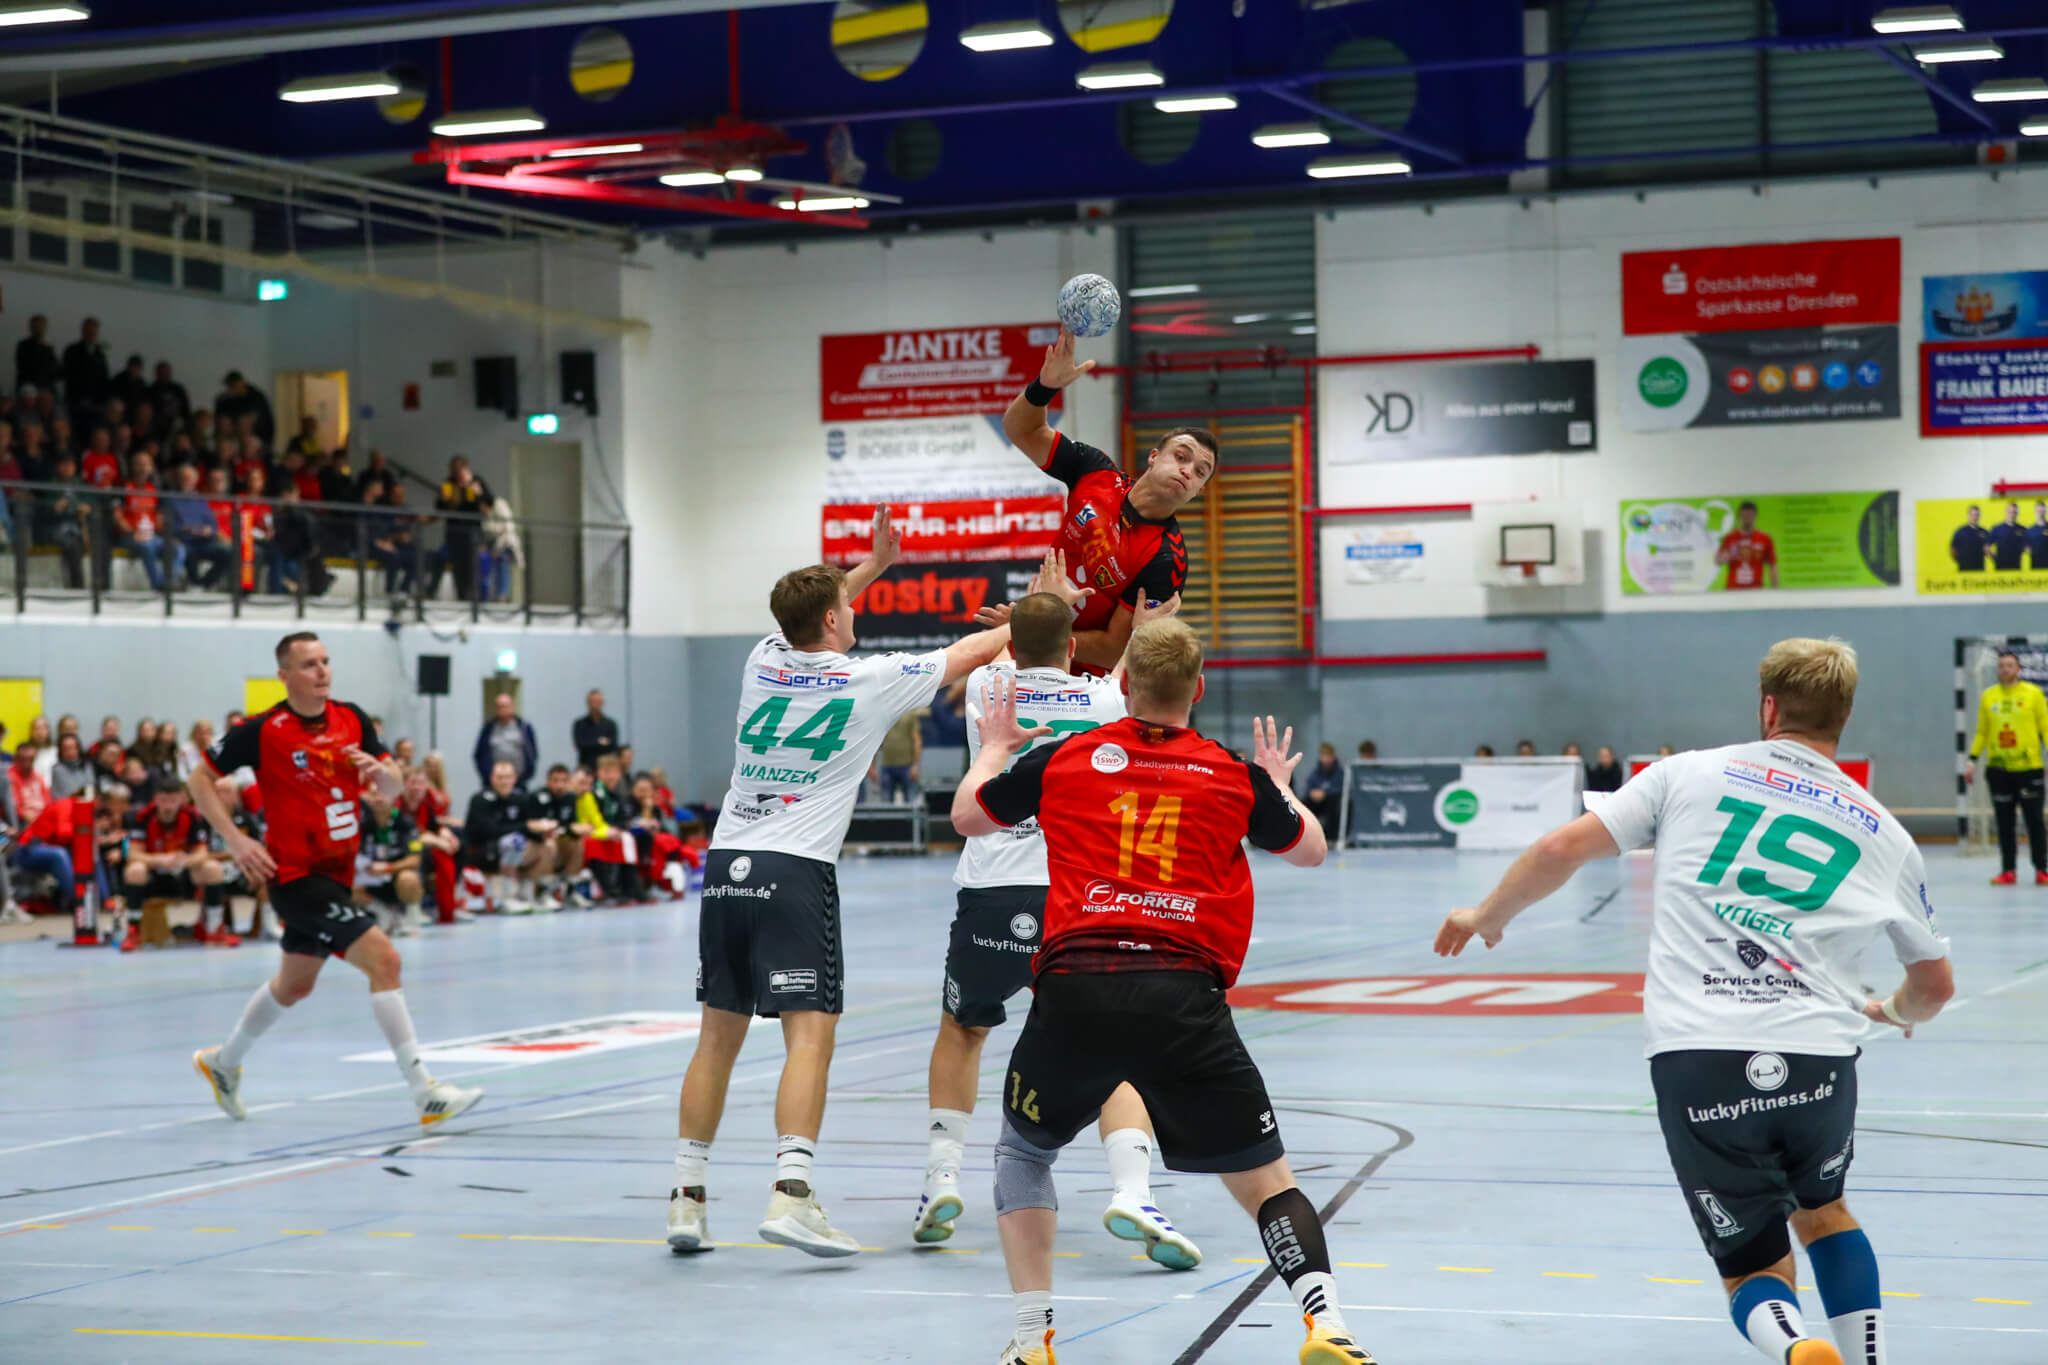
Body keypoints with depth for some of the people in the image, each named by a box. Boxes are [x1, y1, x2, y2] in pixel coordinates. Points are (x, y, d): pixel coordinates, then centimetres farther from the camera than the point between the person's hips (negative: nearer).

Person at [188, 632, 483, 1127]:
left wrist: (379, 770, -15)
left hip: (336, 872, 7)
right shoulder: (263, 731, -12)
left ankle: (222, 1063, 46)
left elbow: (393, 788, 8)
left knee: (295, 985, 23)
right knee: (383, 957, -20)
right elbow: (199, 780, -3)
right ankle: (425, 1092, -19)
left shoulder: (352, 719, 3)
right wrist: (236, 840, -13)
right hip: (295, 875, -7)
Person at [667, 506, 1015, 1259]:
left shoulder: (763, 661, 10)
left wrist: (873, 562, 43)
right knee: (810, 1036, -9)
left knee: (718, 1036, 10)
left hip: (727, 867, 6)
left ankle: (687, 1199, 12)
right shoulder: (869, 680, -2)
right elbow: (968, 652, 13)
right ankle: (790, 1194, -22)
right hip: (796, 872, -6)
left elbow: (810, 619, 36)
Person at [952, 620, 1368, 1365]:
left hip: (1074, 986, 1)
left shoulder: (1063, 757, 12)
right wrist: (1281, 785, 49)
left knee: (1022, 1151, 25)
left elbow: (967, 815, 28)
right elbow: (1310, 849, 30)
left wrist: (994, 746, 47)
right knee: (1264, 1179, 10)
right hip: (1184, 997, 0)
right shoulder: (1236, 776, 12)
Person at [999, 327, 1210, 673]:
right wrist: (1046, 384, -18)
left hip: (1086, 675, -5)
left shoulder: (1166, 562, -21)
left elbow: (1115, 651, -21)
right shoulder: (1096, 471, -6)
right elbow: (1021, 429, 3)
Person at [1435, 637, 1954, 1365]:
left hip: (1697, 1061, -1)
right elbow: (1935, 985, 25)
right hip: (1818, 1062, 2)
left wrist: (1487, 915, 23)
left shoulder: (1691, 775, 11)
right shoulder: (1883, 833, 16)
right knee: (1822, 1210, 33)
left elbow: (1562, 849, 5)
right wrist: (1895, 1011, 48)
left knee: (1755, 1270, 11)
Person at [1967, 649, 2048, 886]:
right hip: (1998, 769, 3)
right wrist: (1973, 760, 7)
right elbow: (1981, 732, 14)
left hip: (2028, 767, -3)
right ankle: (2008, 870, 11)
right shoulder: (1988, 696, 9)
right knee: (2005, 822, 5)